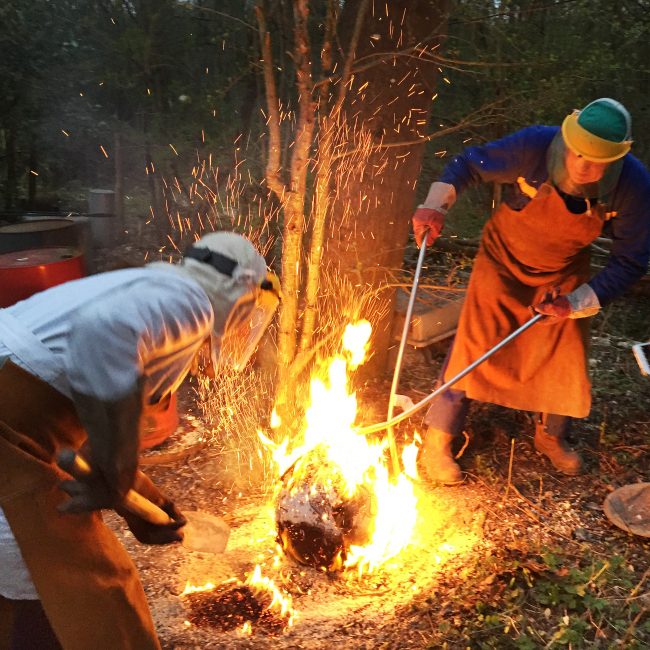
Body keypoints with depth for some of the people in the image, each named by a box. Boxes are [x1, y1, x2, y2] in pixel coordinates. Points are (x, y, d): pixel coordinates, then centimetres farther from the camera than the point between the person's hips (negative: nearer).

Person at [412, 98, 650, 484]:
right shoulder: (534, 146, -31)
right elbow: (468, 165, -14)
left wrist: (576, 303, -24)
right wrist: (436, 206, -28)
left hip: (565, 274, 3)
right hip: (504, 260, -2)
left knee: (566, 358, 7)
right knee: (474, 348, -7)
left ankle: (552, 437, 36)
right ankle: (438, 442, 9)